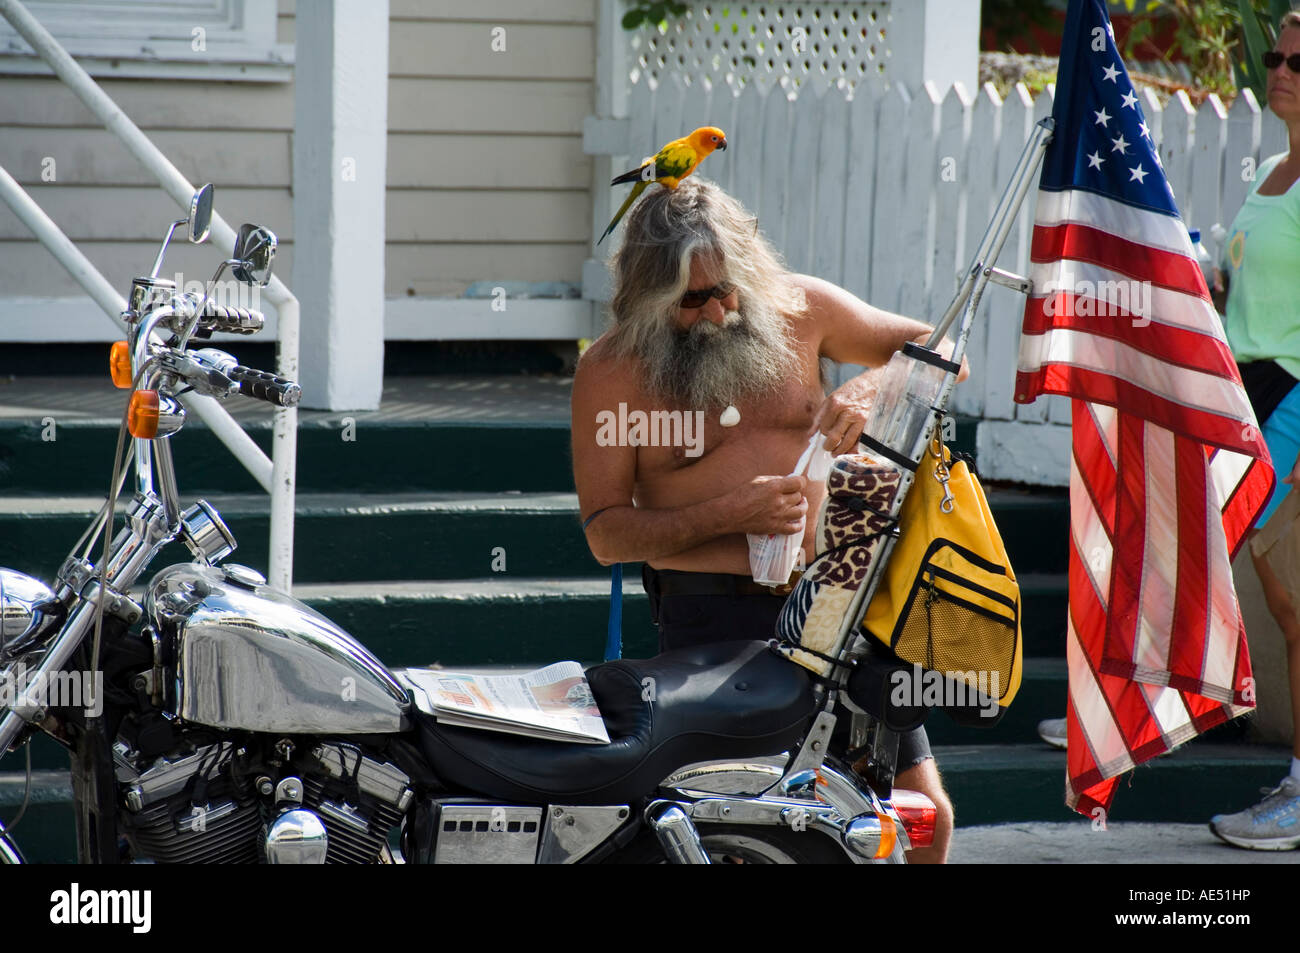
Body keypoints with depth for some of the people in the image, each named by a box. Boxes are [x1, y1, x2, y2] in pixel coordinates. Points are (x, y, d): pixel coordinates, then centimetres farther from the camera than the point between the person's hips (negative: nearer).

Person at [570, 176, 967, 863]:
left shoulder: (798, 308, 4)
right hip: (711, 614, -3)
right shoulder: (610, 371, -2)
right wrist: (731, 514, -16)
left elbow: (938, 350, 12)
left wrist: (868, 388, -10)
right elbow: (606, 534, -2)